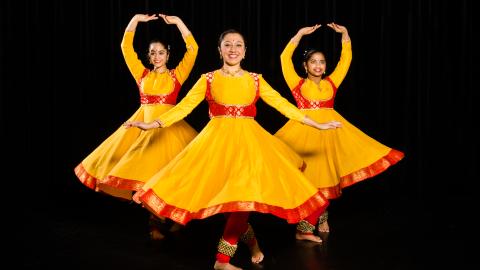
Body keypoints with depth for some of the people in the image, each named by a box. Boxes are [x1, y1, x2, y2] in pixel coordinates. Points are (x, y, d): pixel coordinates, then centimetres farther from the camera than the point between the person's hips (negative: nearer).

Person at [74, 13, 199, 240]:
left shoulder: (176, 75, 4)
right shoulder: (142, 74, 11)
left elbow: (192, 50, -4)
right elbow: (126, 47, 8)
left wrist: (178, 22, -6)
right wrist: (135, 20, 2)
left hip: (168, 126, -3)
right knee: (142, 171, 1)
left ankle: (156, 222, 4)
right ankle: (155, 218, 15)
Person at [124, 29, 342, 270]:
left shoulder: (255, 80, 9)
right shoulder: (208, 79, 5)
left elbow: (282, 104, 10)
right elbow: (184, 107, 3)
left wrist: (317, 125, 8)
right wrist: (151, 125, -5)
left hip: (249, 141, 1)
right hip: (218, 140, -1)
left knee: (245, 193, -12)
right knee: (223, 194, -7)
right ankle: (249, 238, 21)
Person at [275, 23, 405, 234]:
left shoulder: (331, 82, 11)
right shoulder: (298, 84, 2)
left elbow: (346, 59, 13)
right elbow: (285, 58, -5)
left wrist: (344, 33, 5)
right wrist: (300, 33, -7)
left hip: (329, 130, 3)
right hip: (305, 130, -3)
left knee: (326, 174, 6)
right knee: (305, 176, -2)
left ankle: (323, 218, 18)